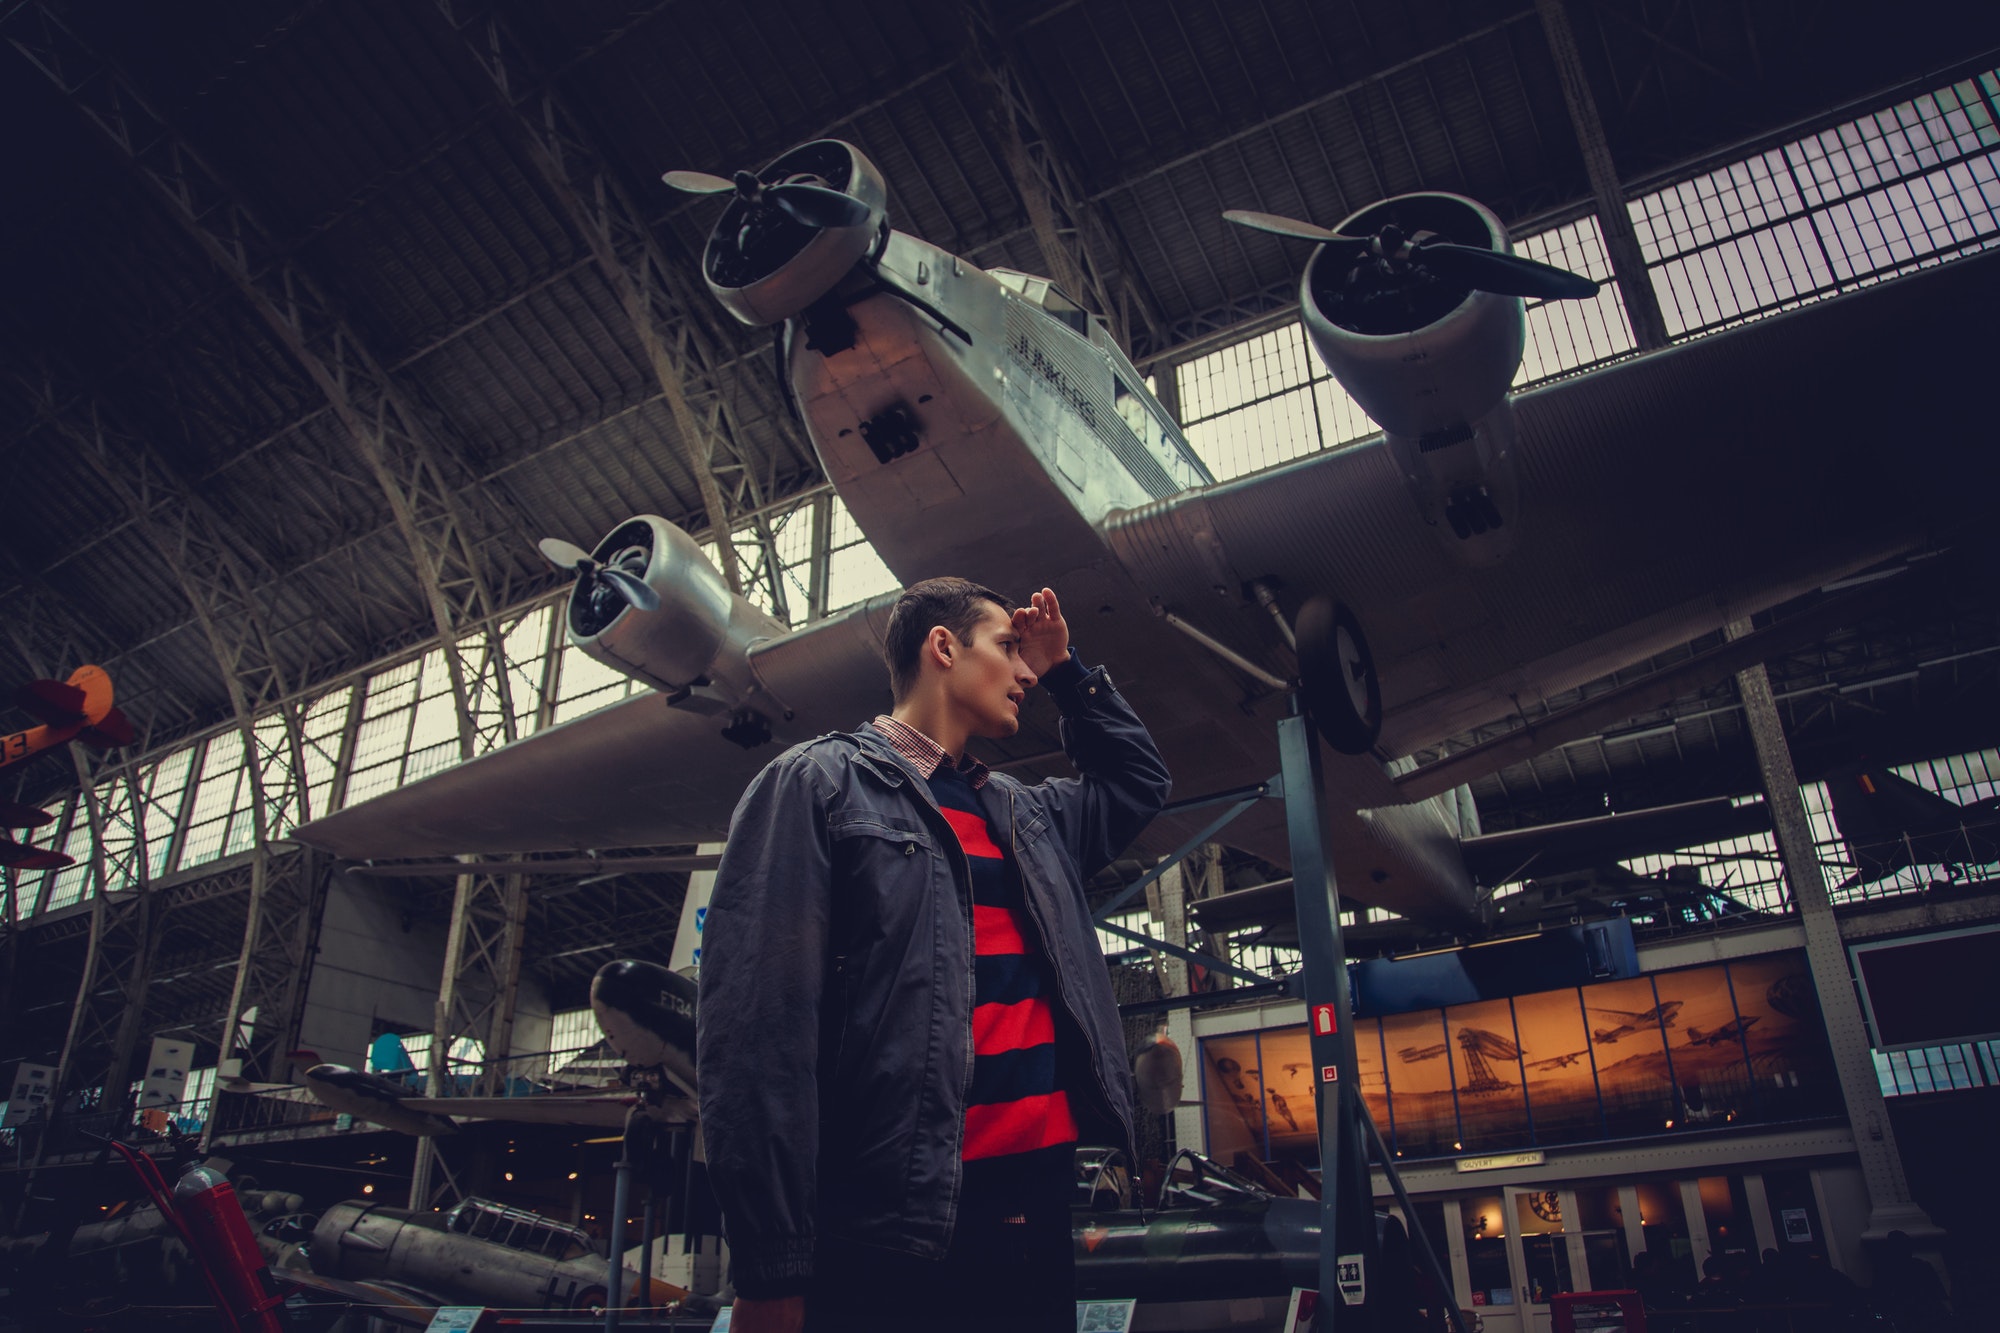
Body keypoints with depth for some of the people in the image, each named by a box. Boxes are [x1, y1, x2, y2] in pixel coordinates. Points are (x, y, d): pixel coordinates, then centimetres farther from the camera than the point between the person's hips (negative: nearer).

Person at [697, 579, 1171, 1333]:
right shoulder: (817, 783, -3)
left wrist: (1068, 673, 24)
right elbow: (757, 1024, -11)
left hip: (1037, 1214, 7)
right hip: (891, 1234, -6)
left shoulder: (1027, 816, 18)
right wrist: (772, 1268, -17)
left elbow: (1139, 783, 37)